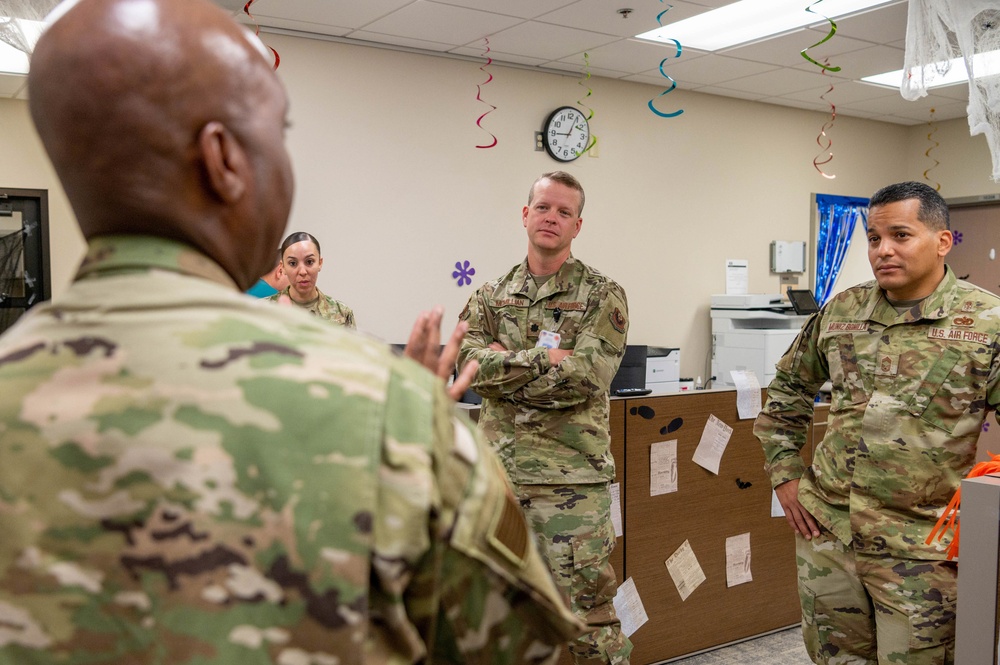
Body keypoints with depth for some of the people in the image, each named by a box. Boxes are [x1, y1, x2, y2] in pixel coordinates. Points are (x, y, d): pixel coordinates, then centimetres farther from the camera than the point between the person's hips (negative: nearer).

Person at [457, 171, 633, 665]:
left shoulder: (602, 296, -1)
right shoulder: (491, 296, 11)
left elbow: (585, 377, -15)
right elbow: (470, 363, -6)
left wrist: (506, 366, -9)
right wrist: (545, 358, -15)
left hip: (571, 476, -4)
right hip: (498, 470, 5)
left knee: (586, 613, -1)